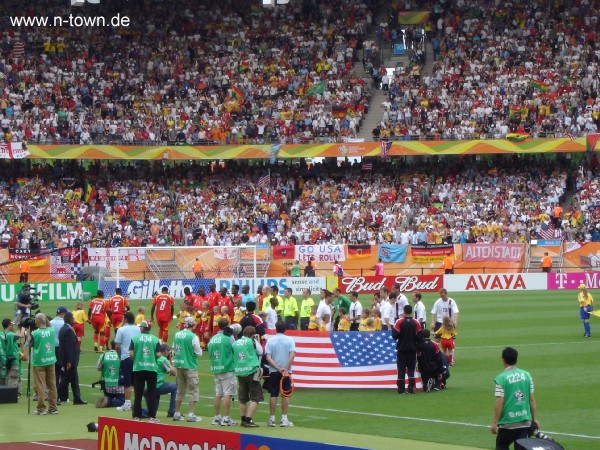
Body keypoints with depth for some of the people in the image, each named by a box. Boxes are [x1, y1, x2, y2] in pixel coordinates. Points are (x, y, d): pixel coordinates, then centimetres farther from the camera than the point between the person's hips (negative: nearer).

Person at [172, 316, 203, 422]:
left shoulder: (177, 335, 3)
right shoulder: (193, 337, -15)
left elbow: (174, 350, 10)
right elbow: (198, 353, -11)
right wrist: (200, 349, 9)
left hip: (179, 365, 6)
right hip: (190, 366, -6)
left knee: (180, 390, 16)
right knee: (193, 390, 0)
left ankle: (177, 413, 19)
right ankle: (190, 414, -6)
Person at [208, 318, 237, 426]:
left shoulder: (212, 339, 7)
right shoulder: (229, 337, -10)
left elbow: (210, 353, 11)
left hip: (215, 369, 6)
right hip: (227, 369, -6)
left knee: (218, 394, 12)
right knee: (227, 393, -4)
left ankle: (216, 417, 16)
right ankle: (225, 418, -8)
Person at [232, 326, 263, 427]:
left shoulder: (235, 343, 6)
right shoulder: (252, 342, -5)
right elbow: (260, 352, 8)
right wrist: (258, 341, 18)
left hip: (239, 372, 5)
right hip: (251, 371, -5)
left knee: (243, 399, 15)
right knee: (255, 398, -2)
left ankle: (243, 420, 19)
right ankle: (248, 420, -11)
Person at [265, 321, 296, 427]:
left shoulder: (270, 341, 1)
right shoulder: (289, 340, -2)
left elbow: (268, 358, -8)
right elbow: (292, 356, -14)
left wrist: (278, 369, -11)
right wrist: (286, 369, -15)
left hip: (273, 372, 1)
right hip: (286, 372, -1)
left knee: (273, 395, 5)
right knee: (285, 395, 3)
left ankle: (272, 419, 6)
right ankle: (284, 419, 1)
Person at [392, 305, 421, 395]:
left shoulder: (399, 322, -10)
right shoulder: (416, 323, -4)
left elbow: (395, 336, -12)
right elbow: (418, 336, -2)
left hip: (402, 349, -1)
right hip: (412, 349, 1)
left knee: (401, 369, 4)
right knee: (411, 369, 7)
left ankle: (401, 389, 2)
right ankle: (411, 389, 0)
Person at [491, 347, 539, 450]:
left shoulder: (501, 378, -11)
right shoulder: (526, 375, 3)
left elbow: (499, 402, -13)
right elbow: (532, 400, 6)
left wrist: (495, 422, -8)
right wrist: (534, 418, 14)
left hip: (507, 422, -4)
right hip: (525, 421, 4)